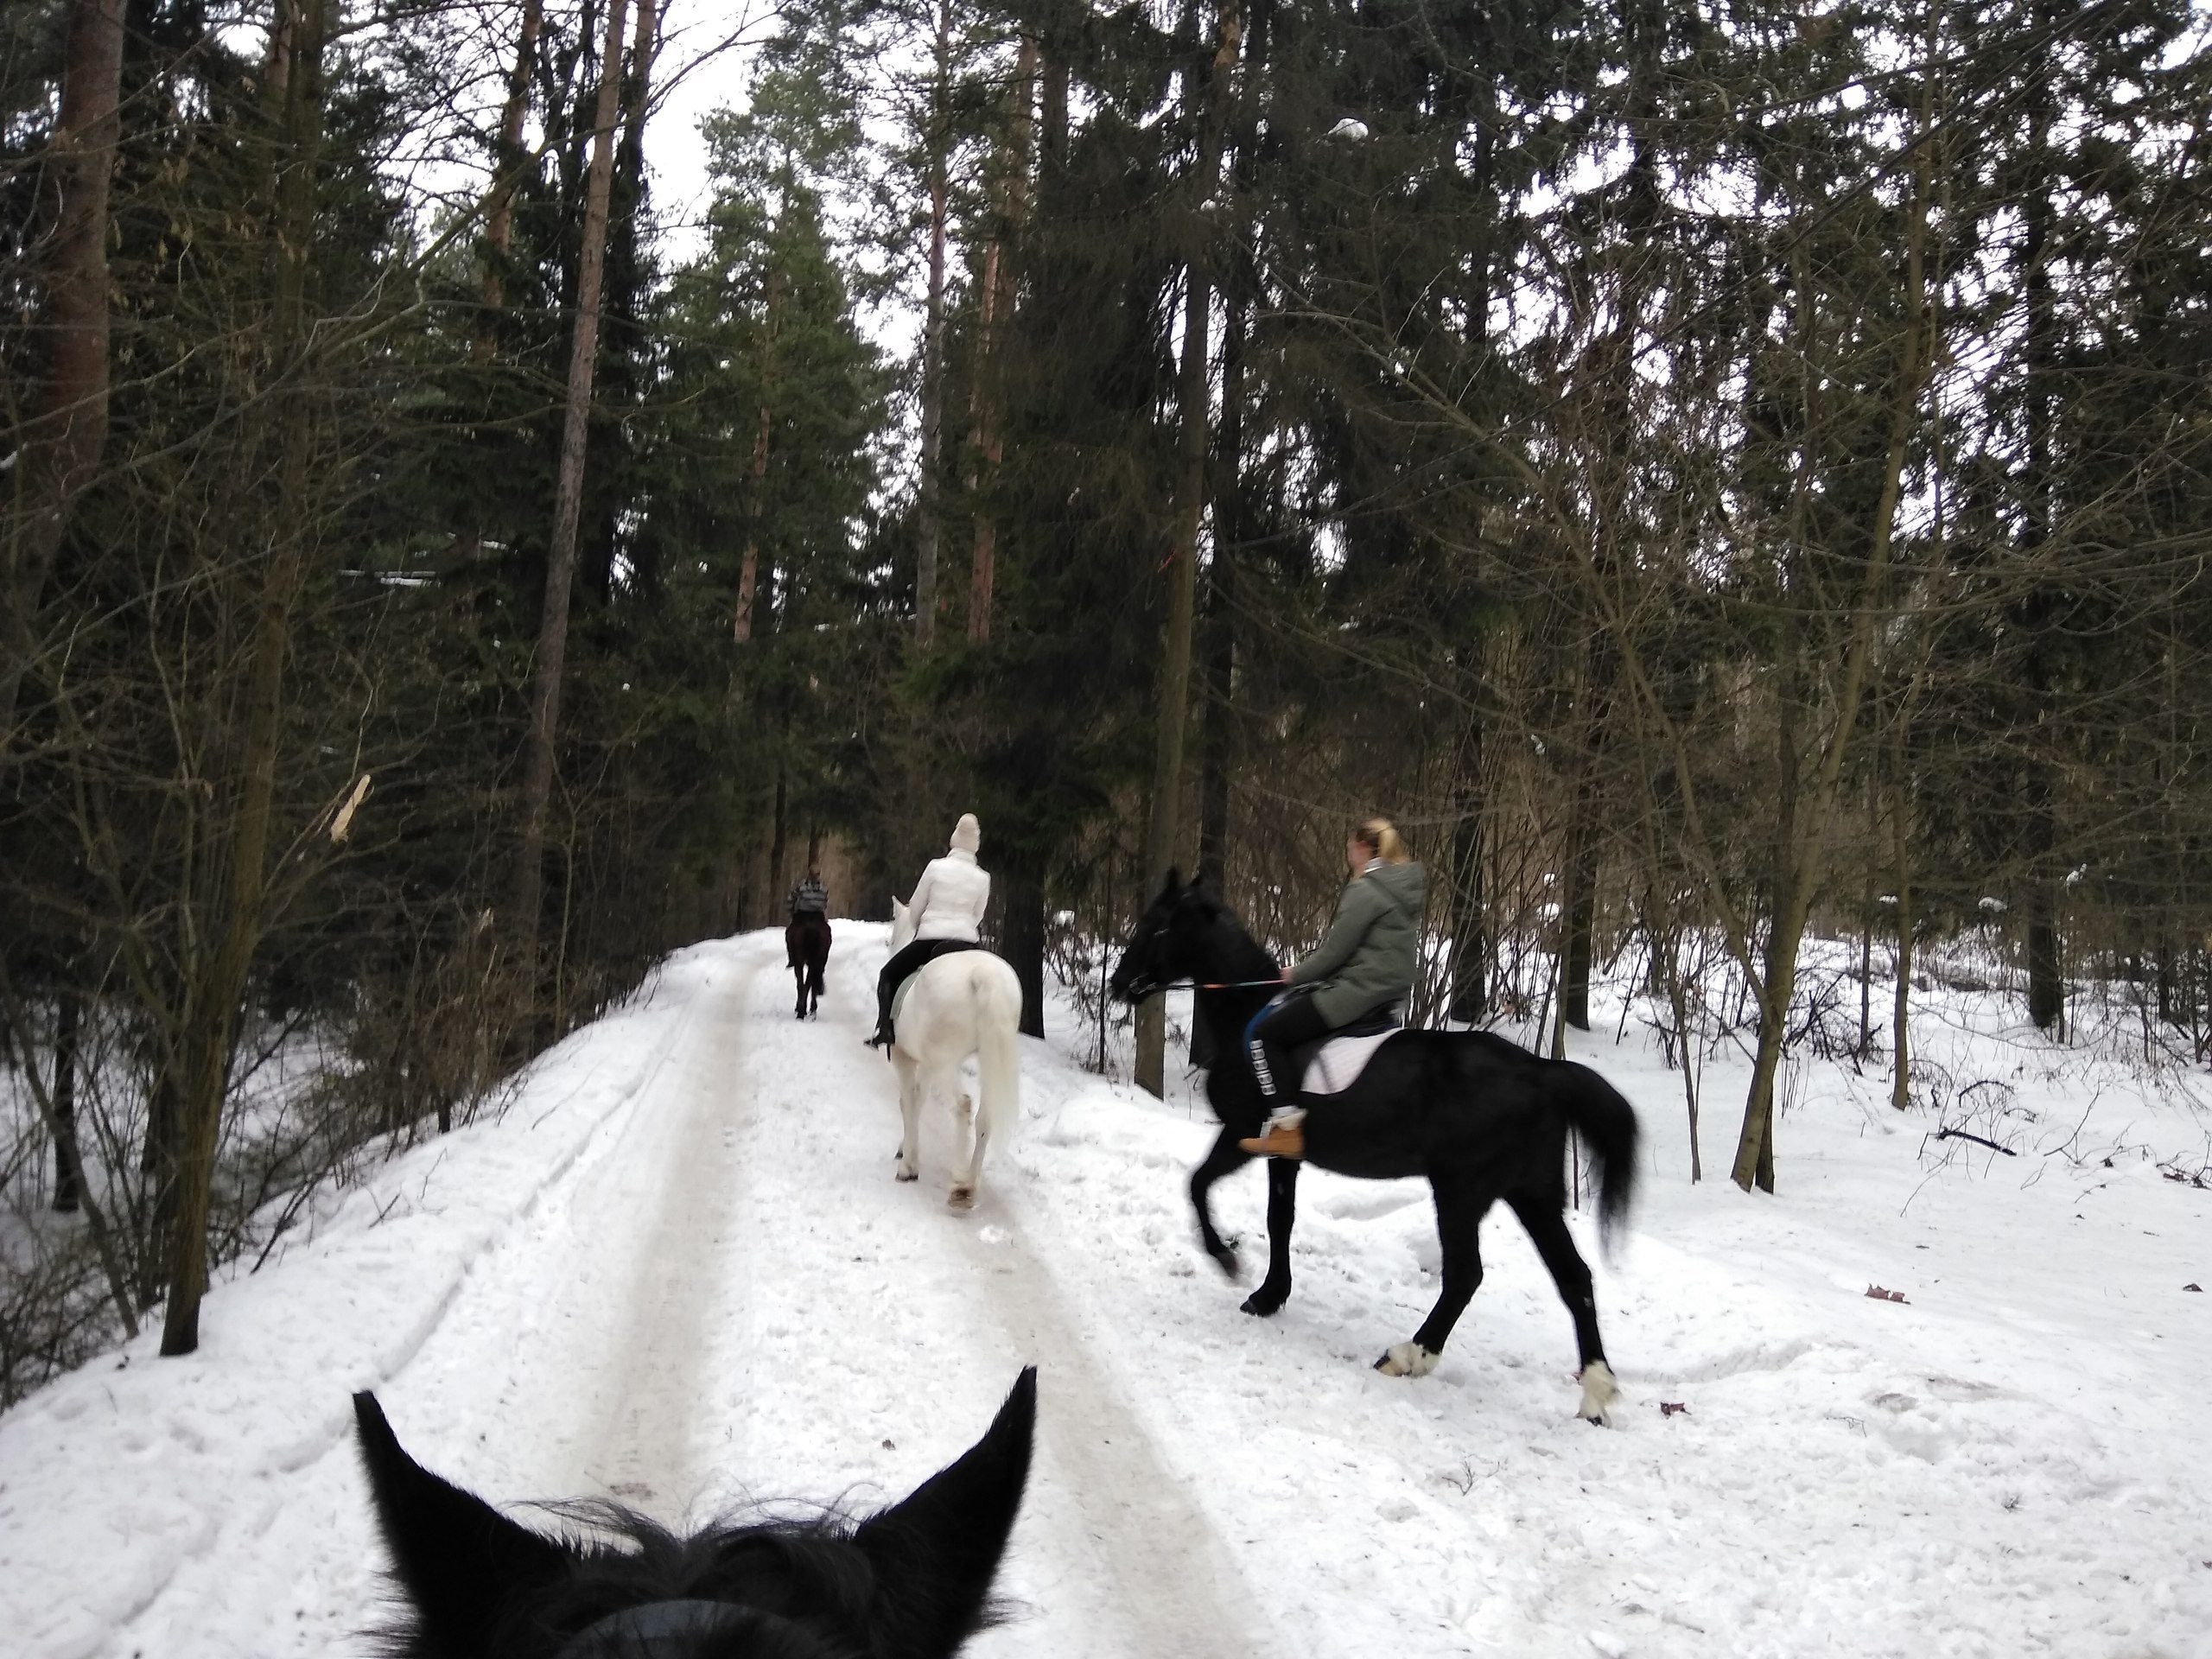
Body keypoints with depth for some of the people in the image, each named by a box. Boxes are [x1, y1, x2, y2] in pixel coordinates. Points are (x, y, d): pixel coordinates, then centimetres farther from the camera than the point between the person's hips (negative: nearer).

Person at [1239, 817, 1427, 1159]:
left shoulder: (1365, 890, -16)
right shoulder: (1405, 885, 13)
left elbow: (1335, 950, -16)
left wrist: (1296, 975, 2)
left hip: (1357, 991, -10)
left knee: (1263, 1034, -3)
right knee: (1277, 1008, 23)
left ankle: (1287, 1125, -10)